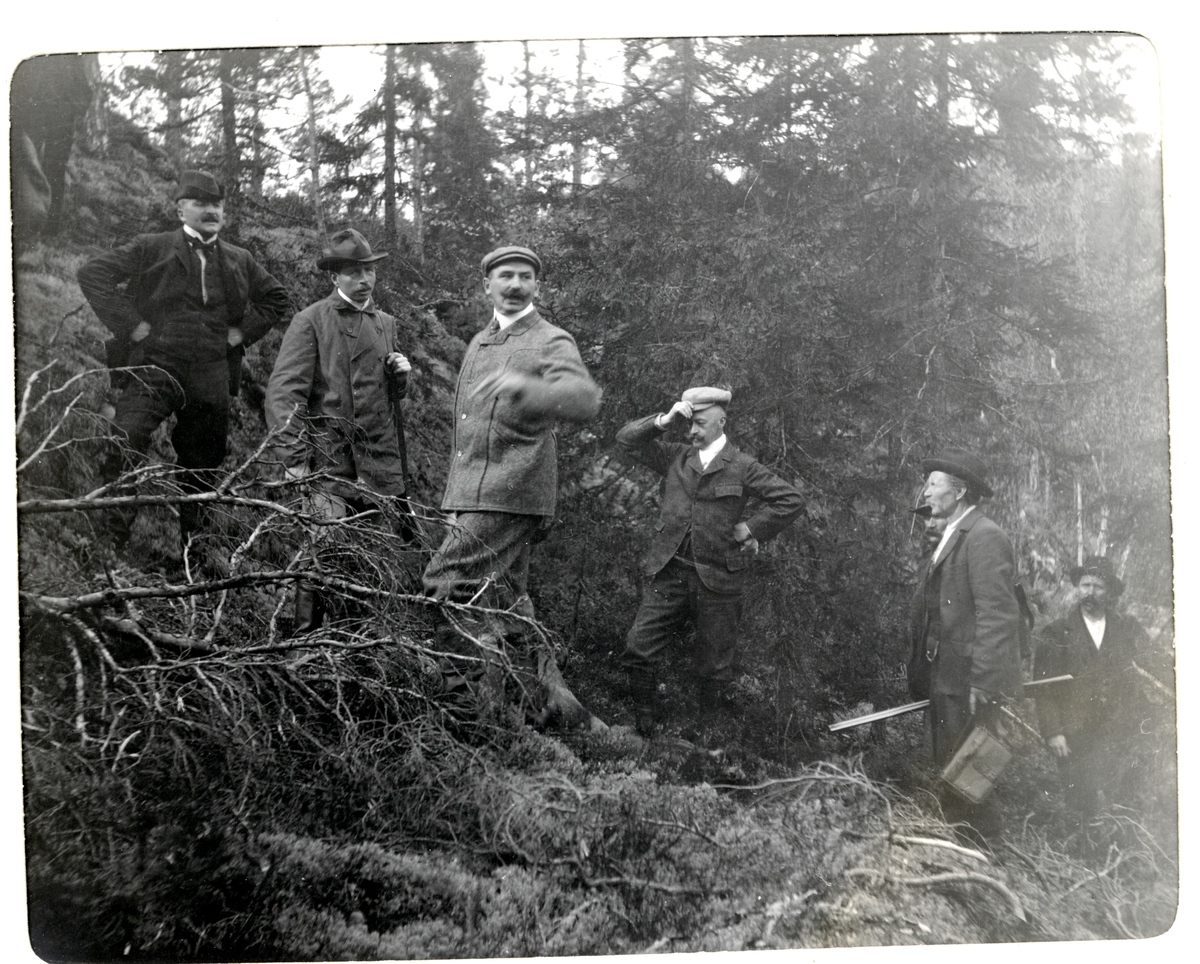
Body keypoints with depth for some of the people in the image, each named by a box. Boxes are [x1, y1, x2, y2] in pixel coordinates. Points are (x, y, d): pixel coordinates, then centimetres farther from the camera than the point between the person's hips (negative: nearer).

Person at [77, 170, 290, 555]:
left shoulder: (240, 261, 15)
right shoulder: (151, 249, 4)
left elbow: (275, 297, 27)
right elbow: (92, 274, 1)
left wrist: (243, 332, 12)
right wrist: (131, 325, -7)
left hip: (212, 375, 4)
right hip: (156, 367, -3)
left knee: (203, 467, 10)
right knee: (123, 450, -20)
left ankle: (192, 548, 25)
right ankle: (109, 543, -12)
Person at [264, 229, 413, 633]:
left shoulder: (386, 324, 19)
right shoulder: (311, 322, 0)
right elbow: (283, 392, -8)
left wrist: (401, 375, 5)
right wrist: (294, 458, -17)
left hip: (381, 460, 5)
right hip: (330, 460, -5)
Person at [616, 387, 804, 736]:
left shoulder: (741, 467, -2)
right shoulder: (676, 457, 8)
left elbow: (791, 500, -4)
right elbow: (627, 440, 8)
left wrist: (751, 530, -6)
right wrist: (664, 421, -6)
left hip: (716, 580, -3)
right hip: (668, 574, 3)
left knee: (715, 667, 7)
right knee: (638, 649, -4)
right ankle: (643, 717, 15)